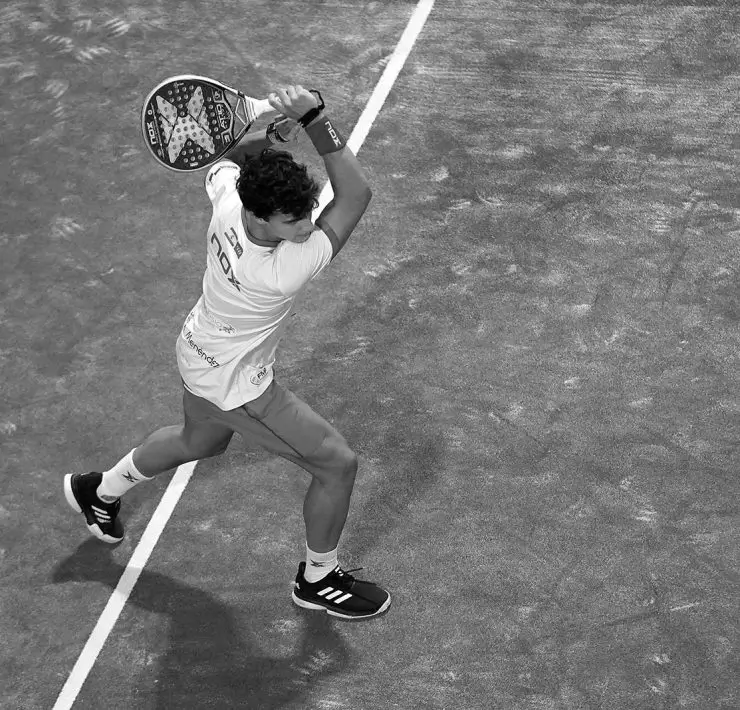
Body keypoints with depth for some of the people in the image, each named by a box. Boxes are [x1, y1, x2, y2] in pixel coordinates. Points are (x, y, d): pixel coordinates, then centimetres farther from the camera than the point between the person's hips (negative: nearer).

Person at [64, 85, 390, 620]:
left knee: (201, 441, 37)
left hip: (201, 351, 8)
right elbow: (357, 193, -38)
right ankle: (319, 580, 28)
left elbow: (228, 156, 1)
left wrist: (271, 136, -18)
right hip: (235, 386, -8)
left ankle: (99, 491, 60)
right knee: (338, 464, 4)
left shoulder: (229, 195, -26)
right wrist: (315, 118, -45)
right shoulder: (285, 271, -41)